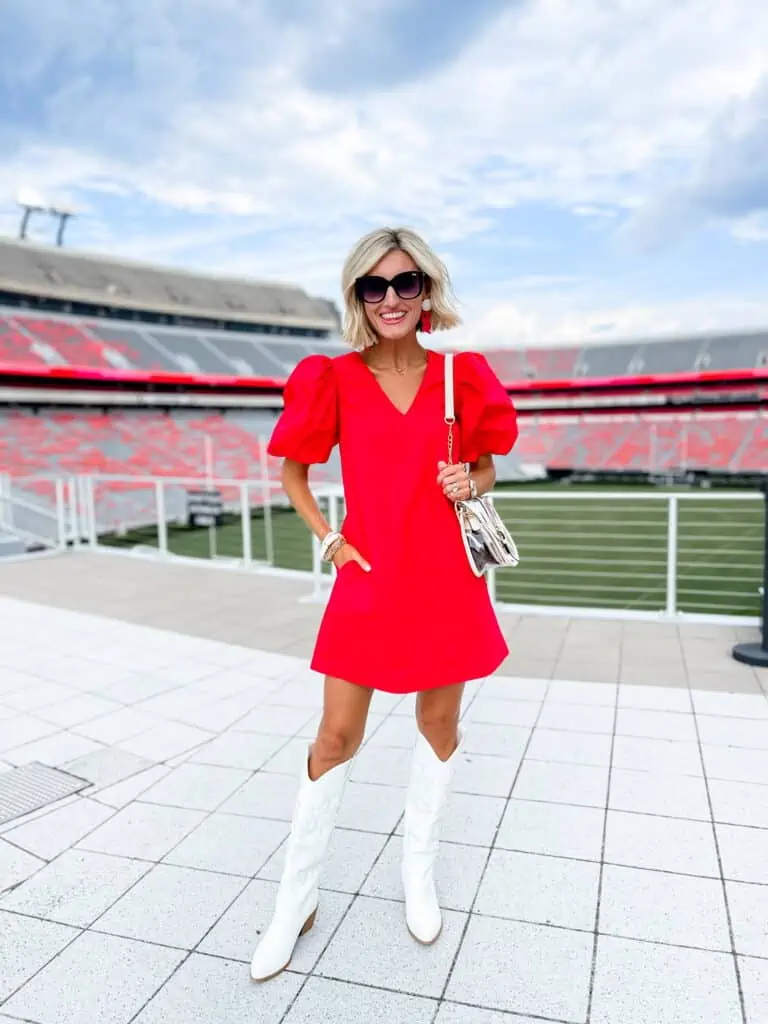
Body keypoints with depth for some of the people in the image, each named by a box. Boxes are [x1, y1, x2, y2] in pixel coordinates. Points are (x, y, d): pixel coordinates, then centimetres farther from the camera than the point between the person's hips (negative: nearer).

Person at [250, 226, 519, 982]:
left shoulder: (460, 375, 1)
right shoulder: (335, 379, -2)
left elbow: (486, 469, 13)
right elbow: (293, 471, 9)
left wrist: (470, 484, -9)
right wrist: (328, 540, -2)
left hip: (445, 579, 2)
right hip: (368, 580, -1)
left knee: (439, 726, 14)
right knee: (336, 737, 6)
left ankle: (418, 870, 38)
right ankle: (294, 901, 26)